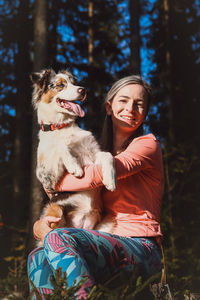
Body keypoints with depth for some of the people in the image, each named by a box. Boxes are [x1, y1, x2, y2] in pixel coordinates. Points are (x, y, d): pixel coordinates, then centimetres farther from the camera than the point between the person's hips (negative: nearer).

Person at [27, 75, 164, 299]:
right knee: (38, 258, -19)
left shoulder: (147, 145, 0)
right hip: (108, 246, 7)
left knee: (58, 239, -29)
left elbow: (94, 176, -16)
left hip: (141, 248, -6)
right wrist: (39, 223, -4)